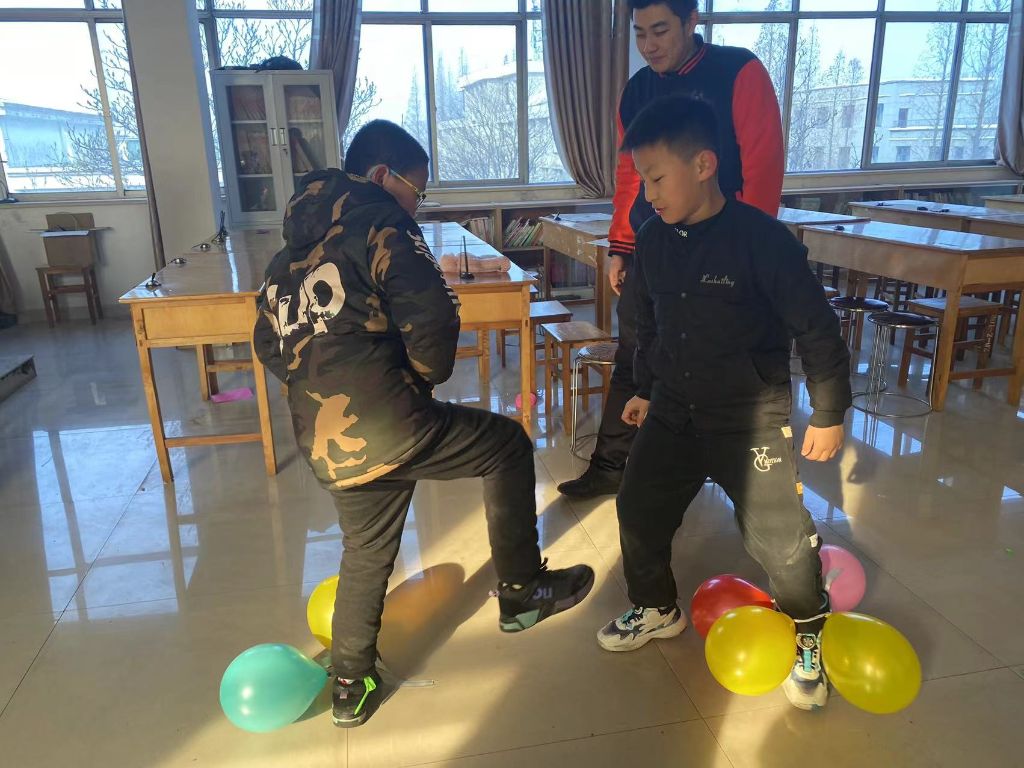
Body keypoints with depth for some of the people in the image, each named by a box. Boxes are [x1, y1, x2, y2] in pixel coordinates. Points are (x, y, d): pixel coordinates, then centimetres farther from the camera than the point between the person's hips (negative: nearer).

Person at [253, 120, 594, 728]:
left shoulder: (295, 249, 20)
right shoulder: (379, 220, -3)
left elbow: (270, 343, 23)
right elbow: (431, 318, -16)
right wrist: (427, 376, 3)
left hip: (324, 445, 8)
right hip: (387, 422, -8)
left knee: (366, 554, 24)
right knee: (509, 444, 11)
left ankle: (352, 685, 37)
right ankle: (522, 591, 18)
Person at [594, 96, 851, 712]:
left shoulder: (761, 238, -19)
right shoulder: (653, 241, 0)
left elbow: (817, 328, -12)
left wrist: (829, 414, -7)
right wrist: (645, 389, 21)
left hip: (752, 418, -5)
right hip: (673, 411, 6)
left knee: (778, 534, 0)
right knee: (639, 511, 10)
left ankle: (808, 635, 30)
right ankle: (657, 609, 37)